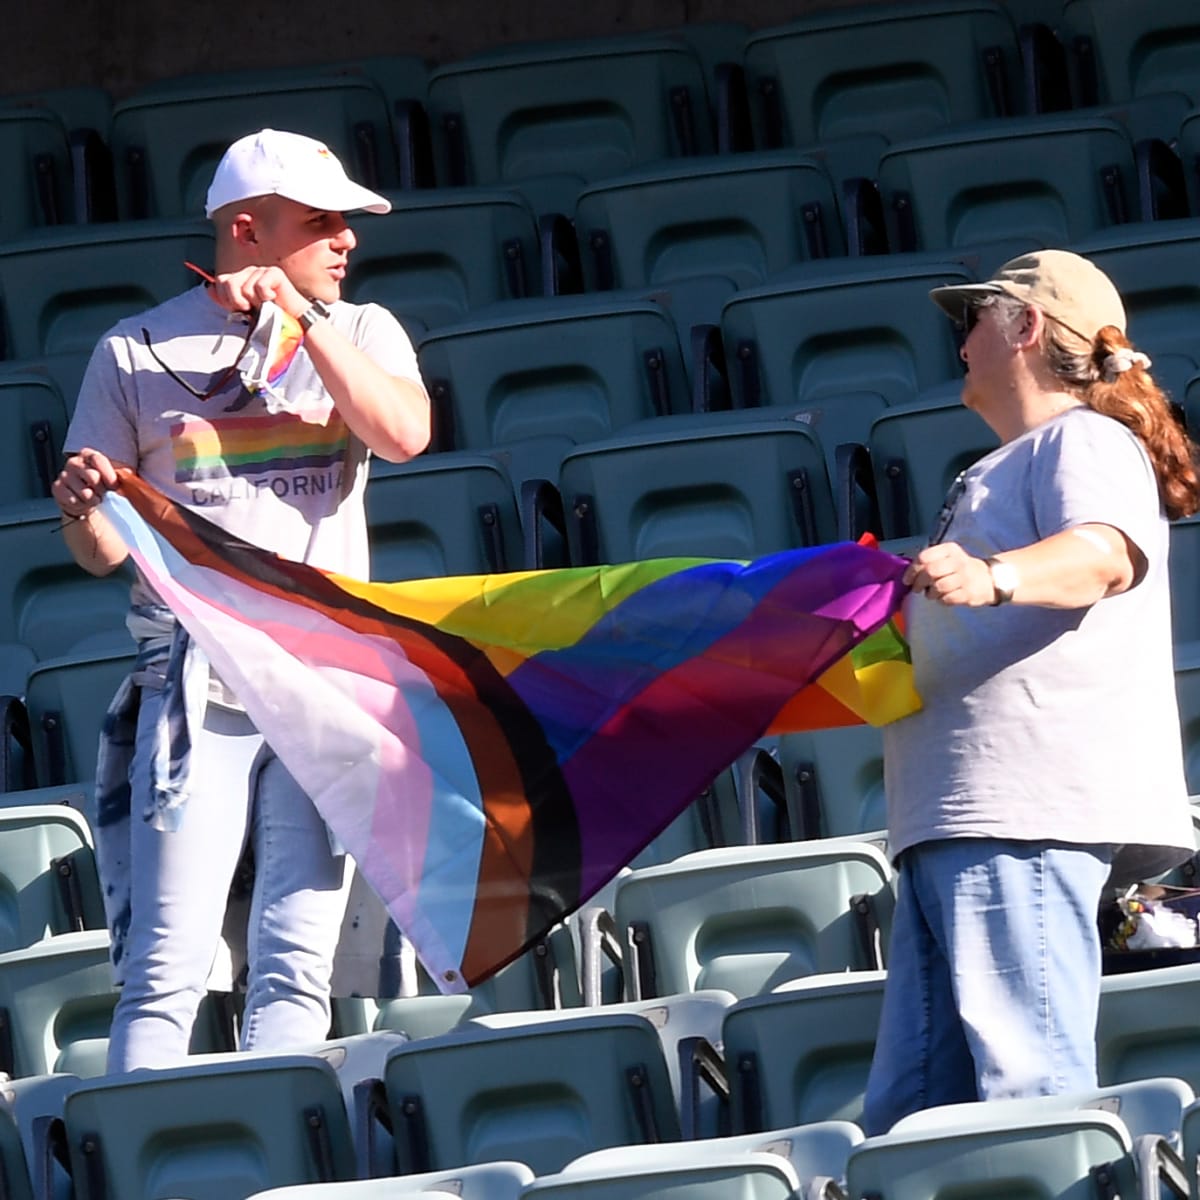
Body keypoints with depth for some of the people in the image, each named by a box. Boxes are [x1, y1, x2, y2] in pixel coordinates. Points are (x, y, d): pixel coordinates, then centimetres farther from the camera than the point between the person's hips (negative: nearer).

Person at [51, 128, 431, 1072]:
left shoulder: (359, 334, 13)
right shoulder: (138, 354, 6)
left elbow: (406, 433, -9)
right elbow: (102, 553, 6)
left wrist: (304, 318, -12)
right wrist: (83, 506, -17)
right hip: (195, 690, -2)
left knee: (298, 966, 1)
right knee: (168, 969, -10)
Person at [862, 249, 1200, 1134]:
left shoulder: (1086, 440, 1)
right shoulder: (1006, 471, 33)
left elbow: (1109, 554, -22)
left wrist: (994, 577, -39)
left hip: (1031, 801, -10)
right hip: (957, 820, 10)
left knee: (1030, 1087, -20)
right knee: (911, 1109, 1)